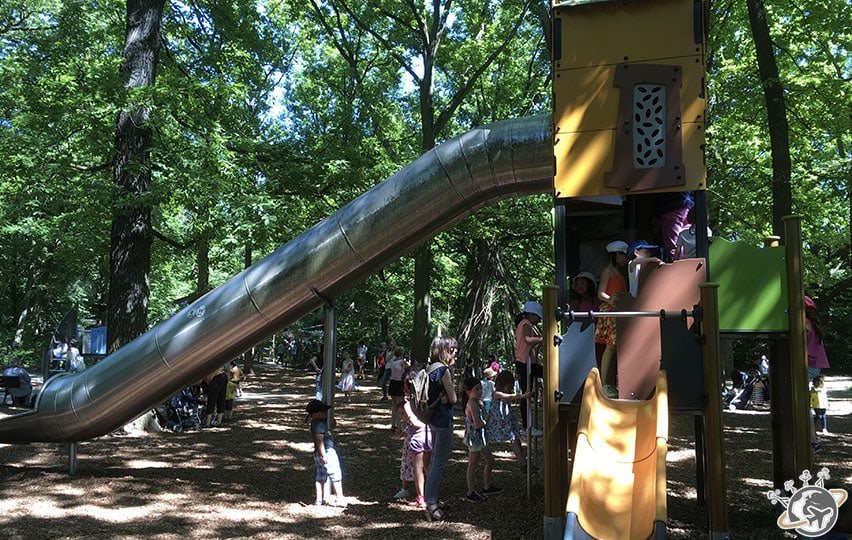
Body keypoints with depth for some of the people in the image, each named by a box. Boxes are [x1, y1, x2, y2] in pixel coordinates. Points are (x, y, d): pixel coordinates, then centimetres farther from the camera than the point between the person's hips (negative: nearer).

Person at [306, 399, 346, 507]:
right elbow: (319, 440, -26)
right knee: (336, 474, 0)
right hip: (327, 452, -10)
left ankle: (319, 499, 19)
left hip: (319, 453, 10)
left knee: (321, 476, 14)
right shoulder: (319, 424, -19)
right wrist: (324, 455, -29)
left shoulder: (316, 423, 12)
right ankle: (339, 498, 6)